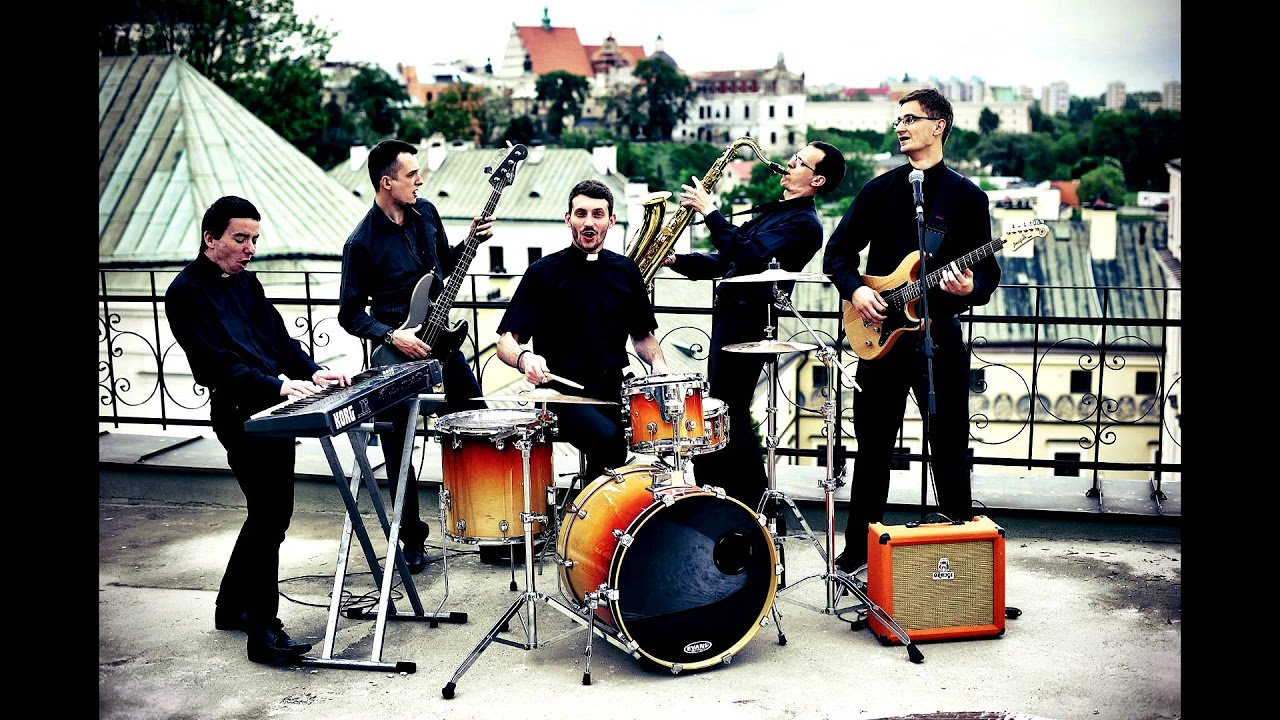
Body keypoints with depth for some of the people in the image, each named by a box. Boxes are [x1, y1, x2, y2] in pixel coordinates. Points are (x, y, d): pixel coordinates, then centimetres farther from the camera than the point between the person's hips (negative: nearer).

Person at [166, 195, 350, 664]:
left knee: (269, 513, 17)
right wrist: (278, 385, -29)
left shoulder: (245, 282, 16)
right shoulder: (187, 292, -10)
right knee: (271, 515, -9)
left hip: (273, 411, 9)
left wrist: (311, 371, -3)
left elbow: (278, 336, 15)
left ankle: (231, 606, 33)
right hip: (239, 414, -9)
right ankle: (263, 632, -1)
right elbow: (218, 363, -20)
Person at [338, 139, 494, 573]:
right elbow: (350, 313, -10)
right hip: (397, 350, -5)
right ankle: (412, 537, 20)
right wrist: (391, 336, -22)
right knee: (398, 448, 2)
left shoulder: (425, 212, 2)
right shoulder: (362, 242, -15)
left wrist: (471, 240, 0)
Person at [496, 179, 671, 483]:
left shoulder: (626, 271, 12)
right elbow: (506, 342, -5)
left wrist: (659, 364, 2)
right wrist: (524, 357, -28)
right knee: (608, 438, -32)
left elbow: (642, 335, 23)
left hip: (615, 388, 5)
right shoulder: (544, 272, -1)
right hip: (564, 393, -5)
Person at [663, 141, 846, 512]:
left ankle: (756, 509, 1)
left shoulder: (805, 224, -10)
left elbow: (748, 255, -23)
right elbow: (725, 260, 20)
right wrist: (675, 259, 8)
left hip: (747, 322, -10)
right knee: (720, 415, 12)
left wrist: (709, 211, -19)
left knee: (728, 415, -8)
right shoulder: (771, 211, 20)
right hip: (729, 315, 10)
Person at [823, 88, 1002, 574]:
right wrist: (855, 289, -9)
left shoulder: (966, 196, 2)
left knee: (950, 450, 4)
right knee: (872, 449, 9)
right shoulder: (879, 190, 8)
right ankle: (859, 549, 20)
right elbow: (837, 252, 9)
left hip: (940, 338, -2)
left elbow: (988, 270, 1)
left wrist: (971, 287, -21)